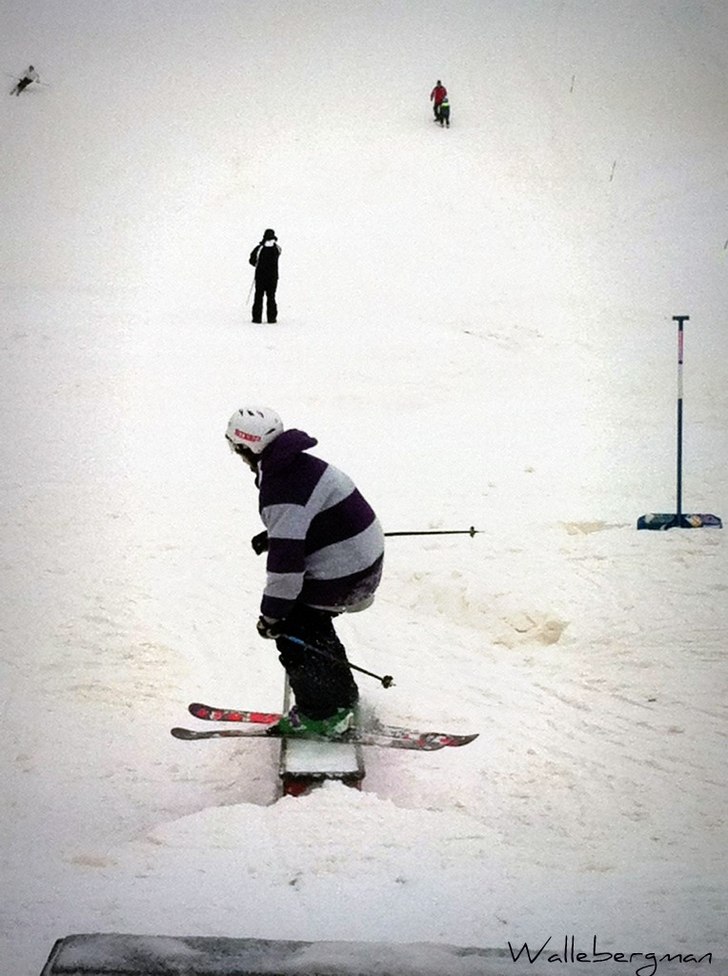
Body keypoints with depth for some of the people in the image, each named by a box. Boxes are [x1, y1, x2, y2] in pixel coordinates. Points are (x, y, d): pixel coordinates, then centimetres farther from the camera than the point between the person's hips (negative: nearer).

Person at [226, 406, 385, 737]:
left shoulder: (280, 488, -25)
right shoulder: (301, 462, 6)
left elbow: (286, 558, -26)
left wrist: (272, 613, -19)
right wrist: (272, 536, 32)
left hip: (341, 570, -10)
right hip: (366, 557, 10)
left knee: (293, 634, 2)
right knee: (312, 621, 25)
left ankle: (323, 715, 9)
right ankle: (343, 696, 38)